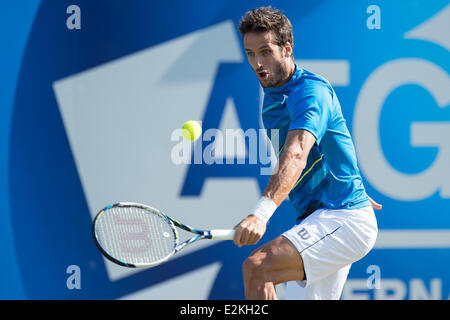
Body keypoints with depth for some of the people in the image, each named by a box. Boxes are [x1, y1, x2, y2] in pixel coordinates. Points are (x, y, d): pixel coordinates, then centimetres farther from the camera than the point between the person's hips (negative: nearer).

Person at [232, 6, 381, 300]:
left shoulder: (311, 91, -17)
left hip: (343, 220, -10)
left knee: (256, 268, -27)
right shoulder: (272, 98, 14)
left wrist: (262, 212, -49)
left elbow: (296, 156, -34)